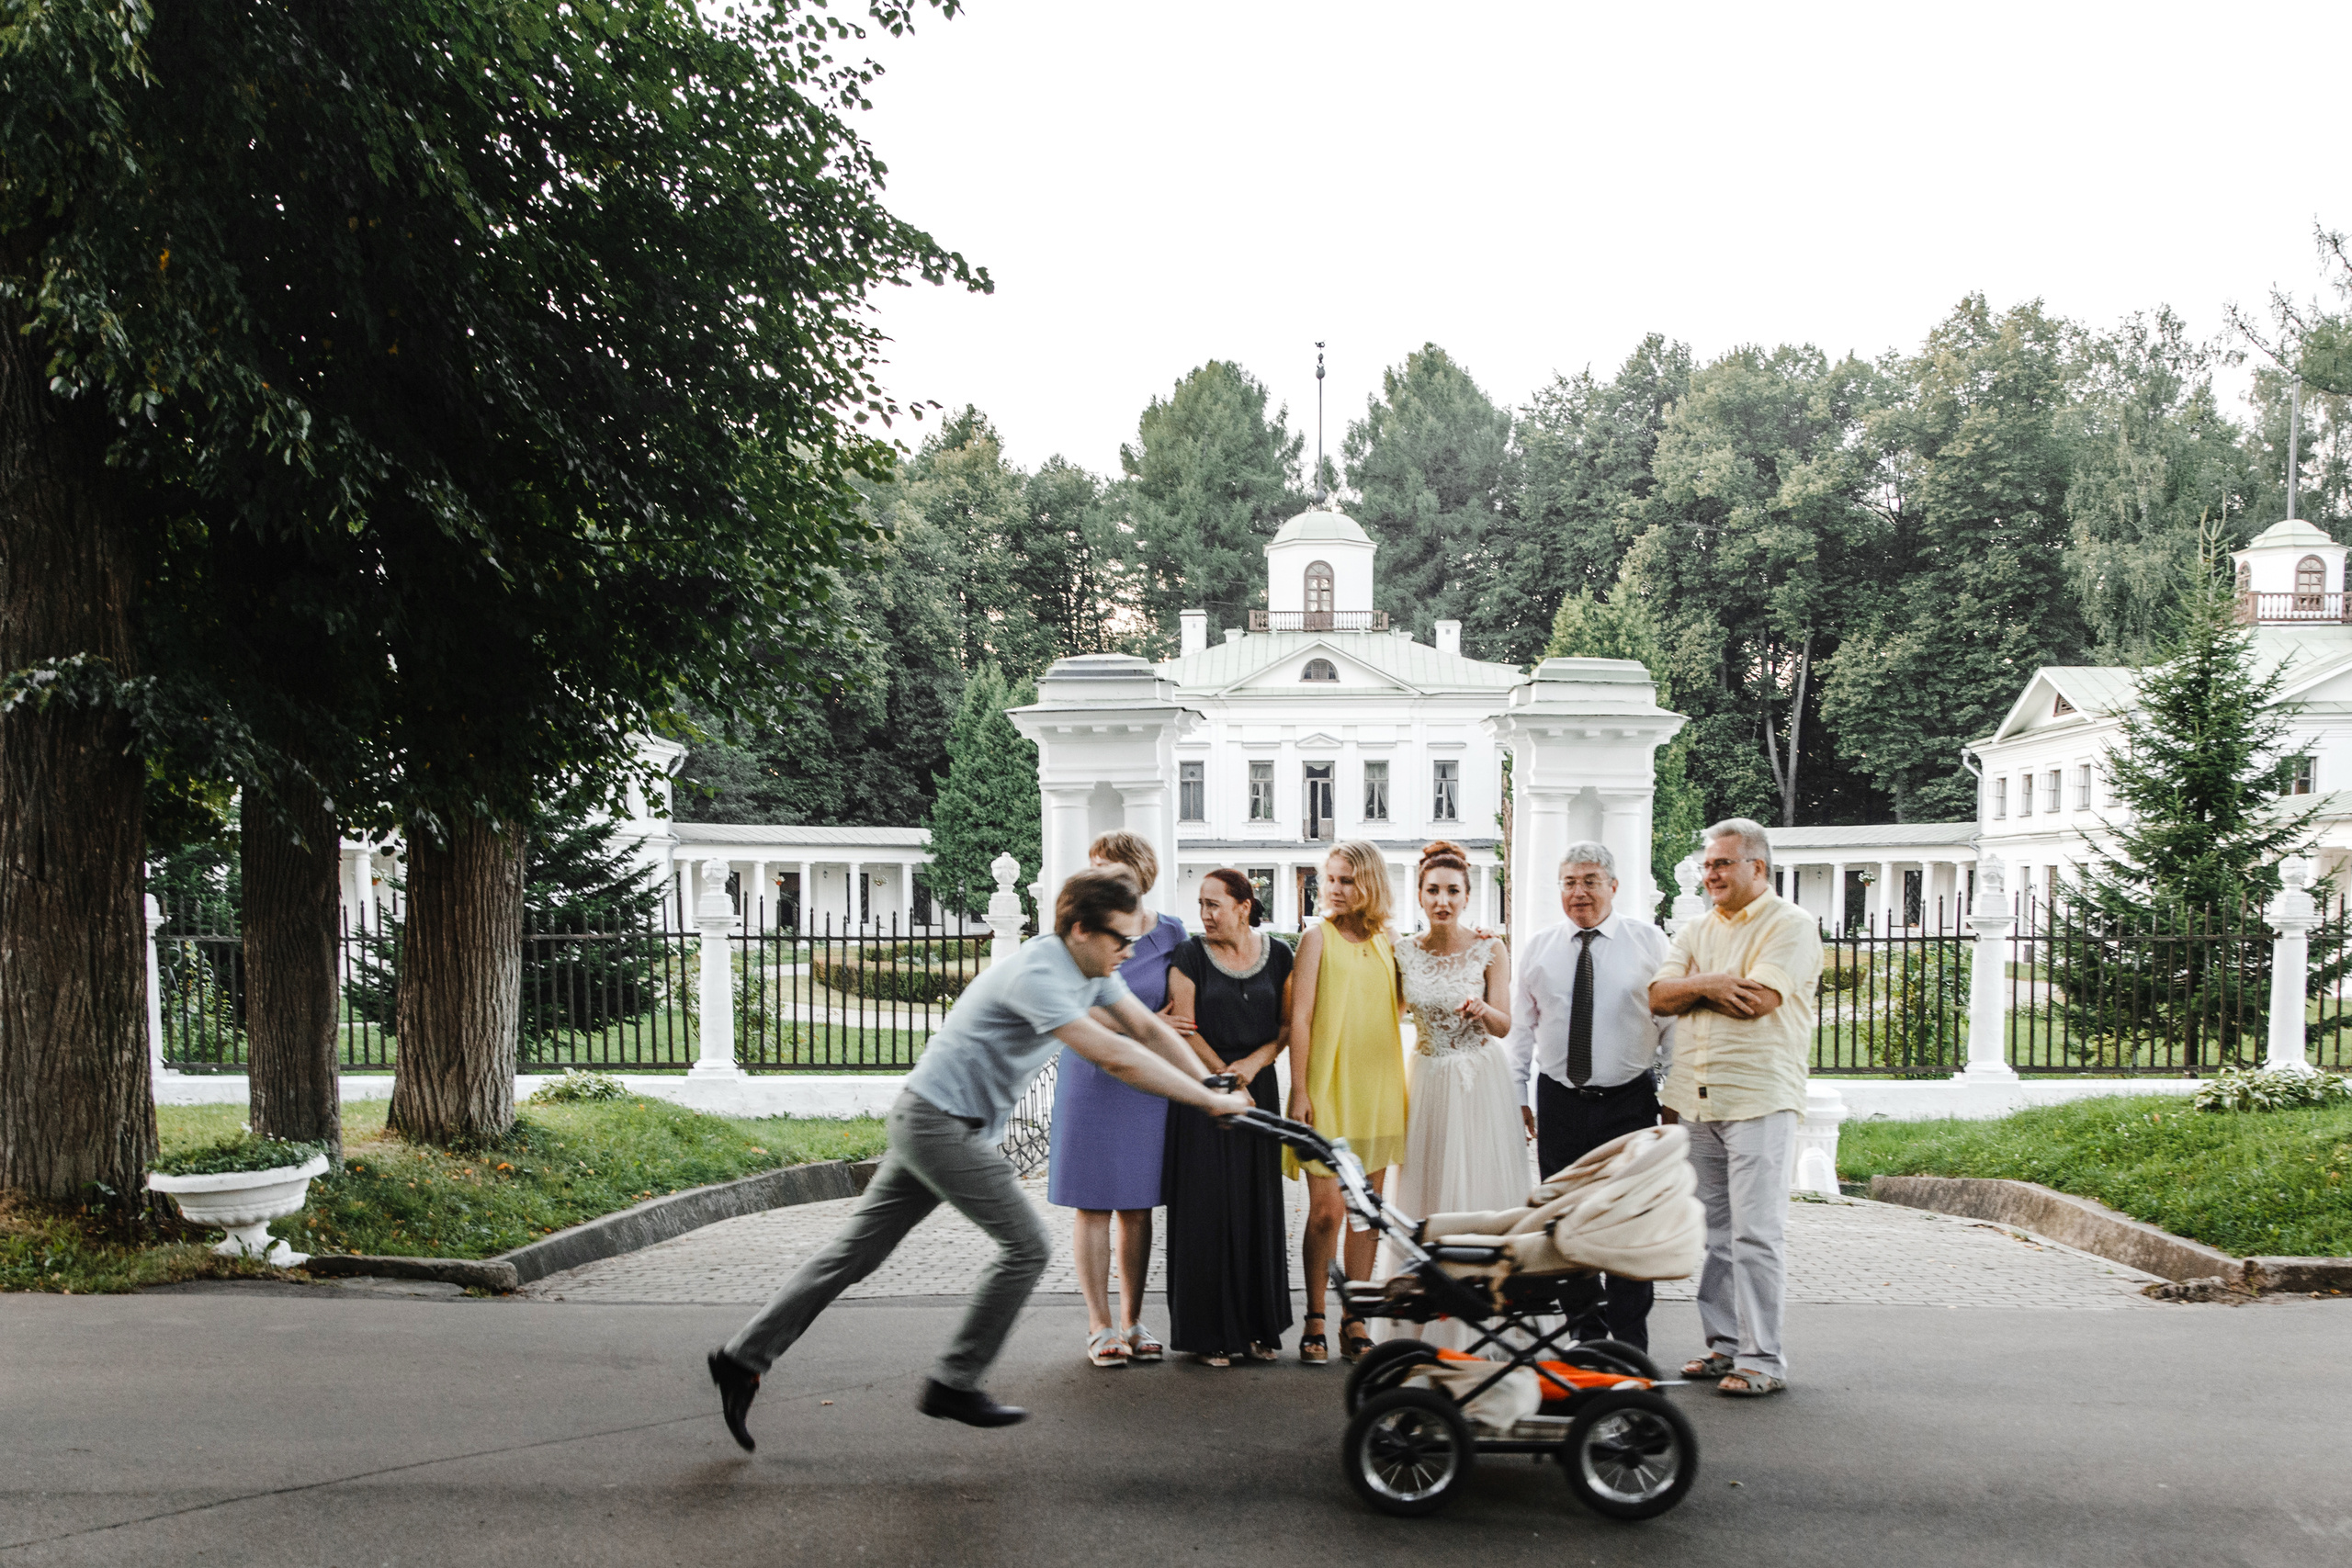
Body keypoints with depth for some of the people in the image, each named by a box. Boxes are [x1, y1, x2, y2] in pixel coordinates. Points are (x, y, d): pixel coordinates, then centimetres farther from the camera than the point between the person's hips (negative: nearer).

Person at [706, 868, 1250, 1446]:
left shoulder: (1092, 968, 5)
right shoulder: (1037, 976, -25)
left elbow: (1150, 1029, 14)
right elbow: (1113, 1056, -30)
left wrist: (1217, 1088, 7)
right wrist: (1210, 1101, -24)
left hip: (962, 1130, 10)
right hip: (940, 1121, -10)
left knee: (855, 1251, 10)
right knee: (1026, 1246, -6)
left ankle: (745, 1355, 15)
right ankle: (953, 1383, 4)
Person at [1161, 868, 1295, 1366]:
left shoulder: (1277, 956, 6)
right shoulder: (1190, 956, -3)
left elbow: (1288, 1025, 6)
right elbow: (1184, 1029, -5)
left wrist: (1252, 1065, -8)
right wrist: (1226, 1078, -7)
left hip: (1260, 1088, 3)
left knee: (1259, 1209, 4)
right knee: (1208, 1208, -3)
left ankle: (1260, 1328, 15)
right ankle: (1212, 1334, 6)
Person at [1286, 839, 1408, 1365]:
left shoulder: (1387, 943, 11)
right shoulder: (1319, 938, -2)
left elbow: (1399, 1010, 17)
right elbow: (1299, 1018, -5)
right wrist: (1298, 1090, -12)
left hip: (1378, 1089, 4)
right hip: (1328, 1088, -4)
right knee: (1326, 1209, -6)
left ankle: (1354, 1321, 15)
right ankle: (1314, 1321, 7)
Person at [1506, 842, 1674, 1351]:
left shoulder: (1649, 941, 1)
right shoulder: (1538, 947, 7)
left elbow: (1672, 1022, 3)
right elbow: (1521, 1027, 12)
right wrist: (1517, 1095, 9)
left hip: (1629, 1101, -2)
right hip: (1559, 1102, 2)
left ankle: (1628, 1343, 7)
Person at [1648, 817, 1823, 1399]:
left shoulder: (1791, 925, -2)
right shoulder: (1696, 930, 18)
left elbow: (1759, 1000, -15)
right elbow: (1660, 995, 6)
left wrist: (1697, 989, -2)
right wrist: (1709, 984, -11)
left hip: (1757, 1099, -6)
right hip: (1696, 1101, 6)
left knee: (1755, 1231, -7)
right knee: (1712, 1229, 10)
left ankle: (1761, 1359, -2)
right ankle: (1724, 1344, 19)